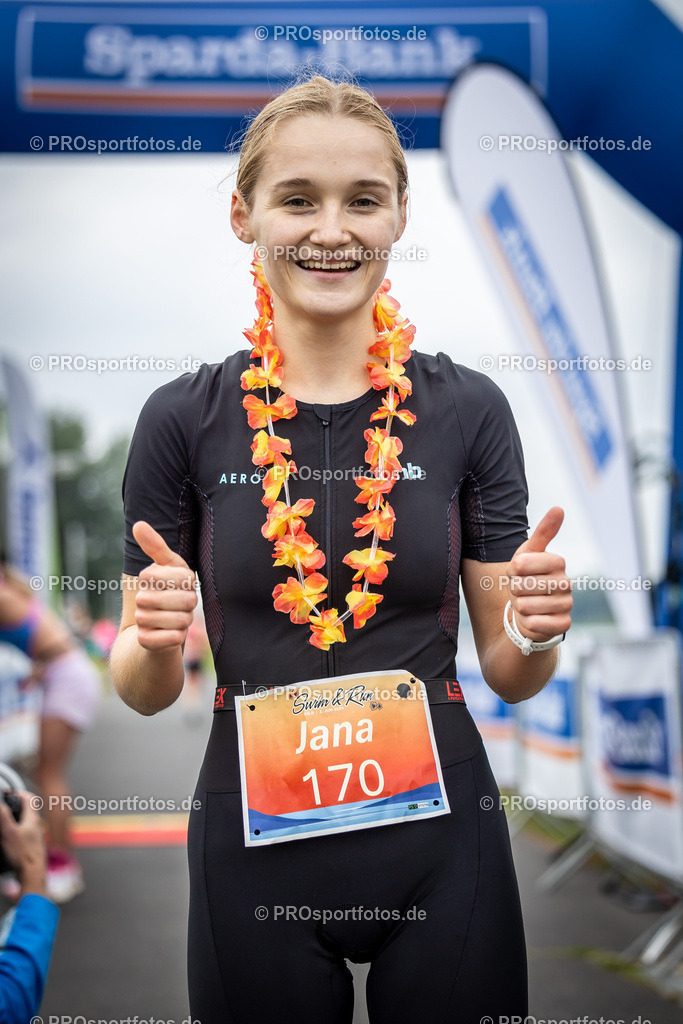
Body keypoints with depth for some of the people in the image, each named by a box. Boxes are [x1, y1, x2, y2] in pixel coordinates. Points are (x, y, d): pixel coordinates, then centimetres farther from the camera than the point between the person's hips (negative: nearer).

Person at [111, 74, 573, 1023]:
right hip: (255, 832, 0)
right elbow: (146, 691, 1)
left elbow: (509, 672, 3)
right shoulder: (184, 418, -5)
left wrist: (535, 630, -18)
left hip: (441, 834, 1)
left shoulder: (468, 409, -4)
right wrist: (154, 638, -20)